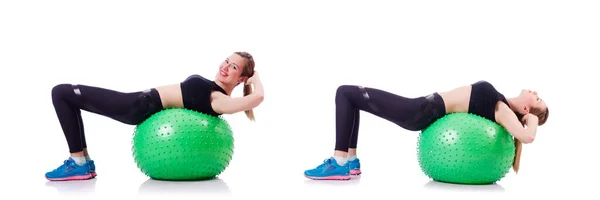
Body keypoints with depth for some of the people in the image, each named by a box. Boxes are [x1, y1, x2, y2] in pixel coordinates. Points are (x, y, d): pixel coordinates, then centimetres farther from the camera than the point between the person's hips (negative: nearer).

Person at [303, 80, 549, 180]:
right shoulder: (503, 104, 11)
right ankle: (351, 160, 15)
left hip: (420, 113, -9)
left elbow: (527, 137, -30)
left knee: (346, 93, -9)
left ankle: (339, 164, -8)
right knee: (350, 94, 15)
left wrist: (533, 120, -12)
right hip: (424, 107, 9)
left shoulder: (503, 111, -14)